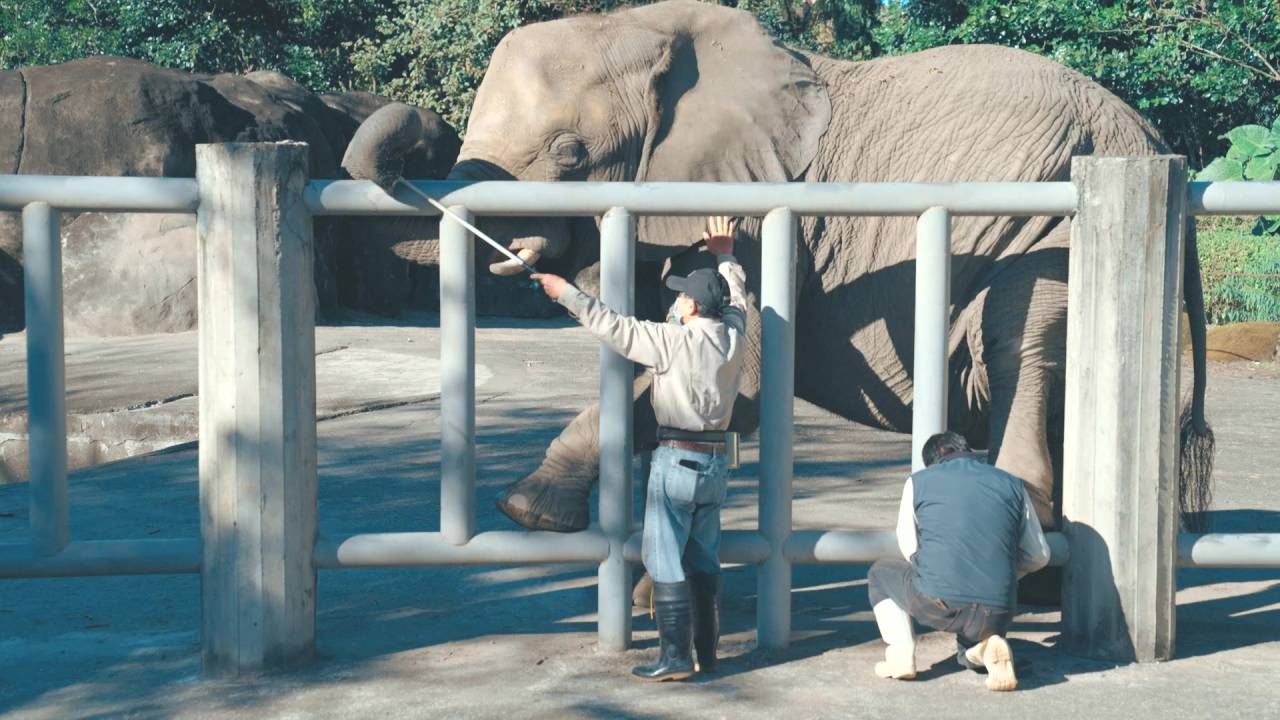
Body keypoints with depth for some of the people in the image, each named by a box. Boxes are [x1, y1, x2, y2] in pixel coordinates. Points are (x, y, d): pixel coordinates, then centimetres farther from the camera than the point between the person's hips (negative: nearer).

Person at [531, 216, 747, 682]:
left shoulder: (676, 340, -16)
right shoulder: (733, 334, 2)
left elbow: (615, 328, -12)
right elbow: (734, 296, 24)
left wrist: (566, 294, -2)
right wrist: (725, 257, 41)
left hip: (677, 459, -7)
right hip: (716, 461, 7)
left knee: (666, 560, -4)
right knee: (704, 560, 13)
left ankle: (675, 656, -6)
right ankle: (706, 651, 17)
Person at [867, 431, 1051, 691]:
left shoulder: (918, 482, 9)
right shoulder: (1013, 485, 14)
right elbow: (1039, 556, 18)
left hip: (936, 605, -2)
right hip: (995, 616, 2)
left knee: (880, 574, 29)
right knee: (969, 653, 37)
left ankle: (901, 655, 9)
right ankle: (986, 647, 0)